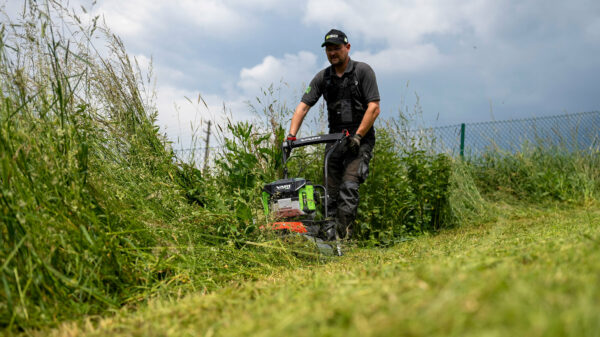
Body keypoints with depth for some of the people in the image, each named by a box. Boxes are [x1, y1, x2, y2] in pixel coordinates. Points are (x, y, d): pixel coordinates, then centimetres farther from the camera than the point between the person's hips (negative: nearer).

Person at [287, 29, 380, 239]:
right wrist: (291, 136, -11)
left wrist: (357, 136, -19)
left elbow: (374, 108, -10)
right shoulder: (323, 77, 8)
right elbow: (303, 106, 2)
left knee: (349, 186, -18)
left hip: (360, 138, -5)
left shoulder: (362, 71, -4)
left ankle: (343, 237, -18)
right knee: (332, 192, 3)